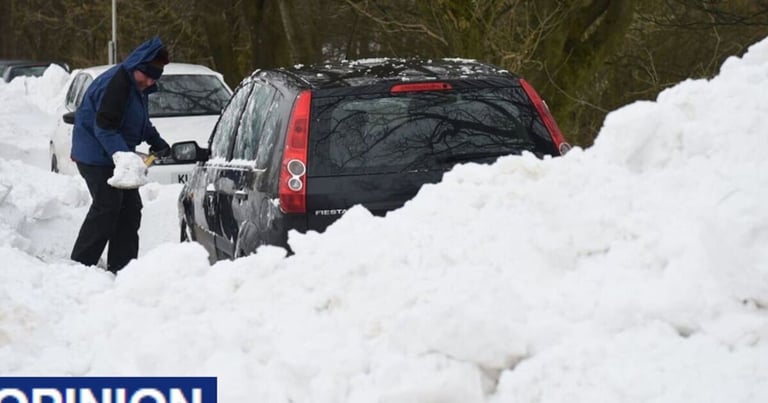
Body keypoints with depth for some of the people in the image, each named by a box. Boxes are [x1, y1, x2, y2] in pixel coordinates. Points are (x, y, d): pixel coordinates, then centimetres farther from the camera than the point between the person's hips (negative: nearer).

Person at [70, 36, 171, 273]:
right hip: (97, 156, -10)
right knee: (106, 207, -14)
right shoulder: (116, 83, -23)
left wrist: (158, 143, 26)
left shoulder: (137, 86, 10)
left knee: (130, 209, 8)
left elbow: (141, 123, 27)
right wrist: (121, 154, -39)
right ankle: (79, 265, -11)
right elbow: (104, 126, -30)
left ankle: (121, 267, 12)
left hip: (115, 154, 10)